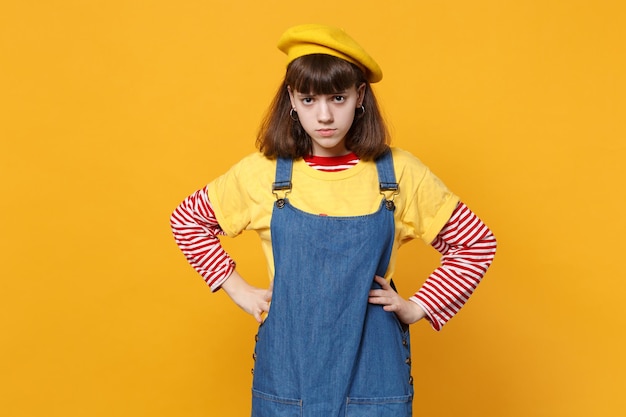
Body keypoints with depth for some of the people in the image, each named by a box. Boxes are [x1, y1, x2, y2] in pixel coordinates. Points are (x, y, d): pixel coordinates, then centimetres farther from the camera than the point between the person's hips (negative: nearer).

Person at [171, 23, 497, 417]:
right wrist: (237, 288, 3)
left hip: (372, 370, 0)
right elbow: (187, 219, 10)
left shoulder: (400, 173, -6)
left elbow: (478, 243, 4)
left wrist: (418, 307, -3)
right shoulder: (261, 172, -4)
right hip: (287, 367, 1)